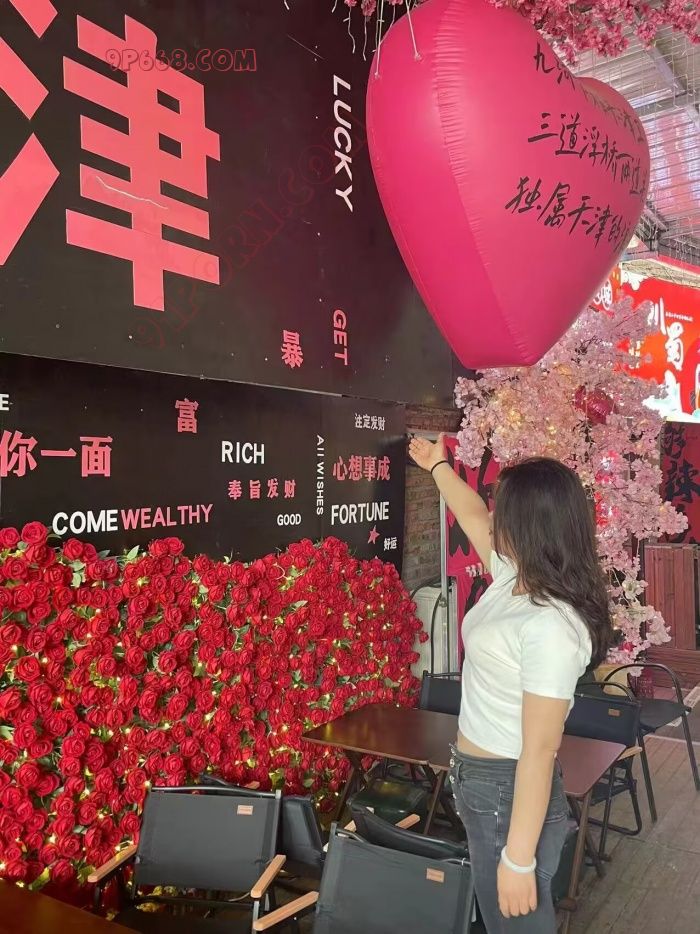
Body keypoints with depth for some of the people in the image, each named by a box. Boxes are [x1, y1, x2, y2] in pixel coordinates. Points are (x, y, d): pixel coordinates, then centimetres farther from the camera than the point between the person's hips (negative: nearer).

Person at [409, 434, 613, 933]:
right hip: (480, 780, 9)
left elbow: (540, 751, -27)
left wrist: (518, 859, -22)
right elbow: (473, 519, 17)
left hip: (508, 792, -9)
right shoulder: (514, 577, -3)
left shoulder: (550, 626, -29)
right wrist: (438, 466, 30)